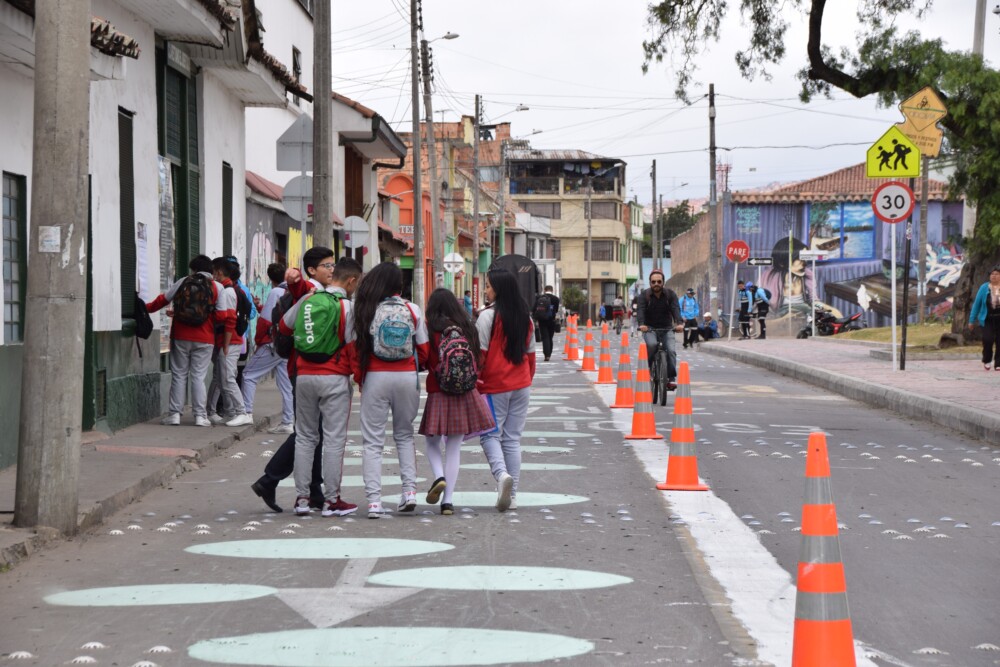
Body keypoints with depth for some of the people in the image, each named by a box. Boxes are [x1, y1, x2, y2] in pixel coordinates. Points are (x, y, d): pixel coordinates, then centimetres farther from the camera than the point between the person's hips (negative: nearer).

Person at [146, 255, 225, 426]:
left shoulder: (183, 282, 2)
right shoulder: (217, 287, -1)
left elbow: (162, 299, 10)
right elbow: (220, 316, -5)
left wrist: (146, 308, 26)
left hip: (180, 337, 1)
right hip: (204, 340, -1)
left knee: (179, 375, 8)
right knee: (198, 376, 3)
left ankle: (174, 413, 5)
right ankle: (200, 415, -1)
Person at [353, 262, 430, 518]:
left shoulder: (366, 310, -4)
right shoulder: (412, 310, -1)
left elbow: (356, 349, -5)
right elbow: (424, 349, 3)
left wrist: (359, 378, 6)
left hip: (375, 377, -2)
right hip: (407, 377, 2)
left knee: (373, 440, 3)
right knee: (404, 435, 19)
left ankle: (374, 500, -3)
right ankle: (410, 490, 8)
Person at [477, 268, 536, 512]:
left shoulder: (488, 316, -12)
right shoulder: (525, 317, 7)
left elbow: (480, 353, -13)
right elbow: (530, 353, 13)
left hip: (494, 386, -5)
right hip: (521, 386, 5)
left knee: (490, 434, 3)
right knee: (513, 438, 10)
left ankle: (501, 473, -24)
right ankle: (512, 495, 10)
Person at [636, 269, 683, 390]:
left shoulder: (670, 294, 0)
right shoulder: (644, 295, -3)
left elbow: (676, 309, -15)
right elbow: (641, 310, -19)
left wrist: (679, 323, -35)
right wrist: (642, 324, -39)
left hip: (666, 329, 1)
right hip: (650, 329, -1)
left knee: (671, 350, -21)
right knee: (652, 344, -32)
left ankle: (671, 378, -16)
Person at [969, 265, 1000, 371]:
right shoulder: (984, 288, 1)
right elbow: (977, 304, 5)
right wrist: (972, 320, 5)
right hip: (988, 319, -1)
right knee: (988, 339, -14)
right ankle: (987, 360, 10)